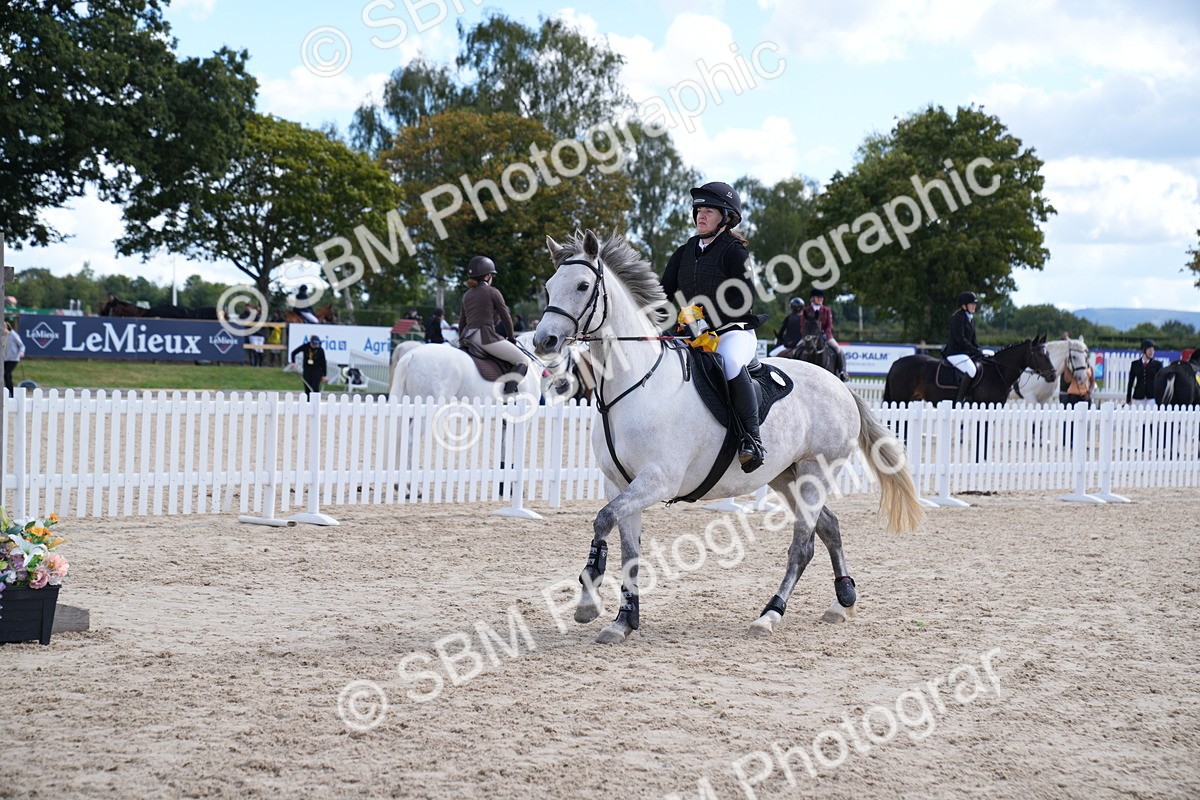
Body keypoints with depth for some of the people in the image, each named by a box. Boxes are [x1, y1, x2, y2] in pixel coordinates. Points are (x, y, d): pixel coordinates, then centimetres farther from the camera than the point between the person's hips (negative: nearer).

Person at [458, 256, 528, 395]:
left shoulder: (467, 295, 19)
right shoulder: (492, 292, 0)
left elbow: (462, 322, 22)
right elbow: (505, 317, 4)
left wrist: (461, 341, 32)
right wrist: (511, 338, 18)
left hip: (467, 338, 7)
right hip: (485, 336, -7)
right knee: (522, 362, -4)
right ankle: (509, 391, -24)